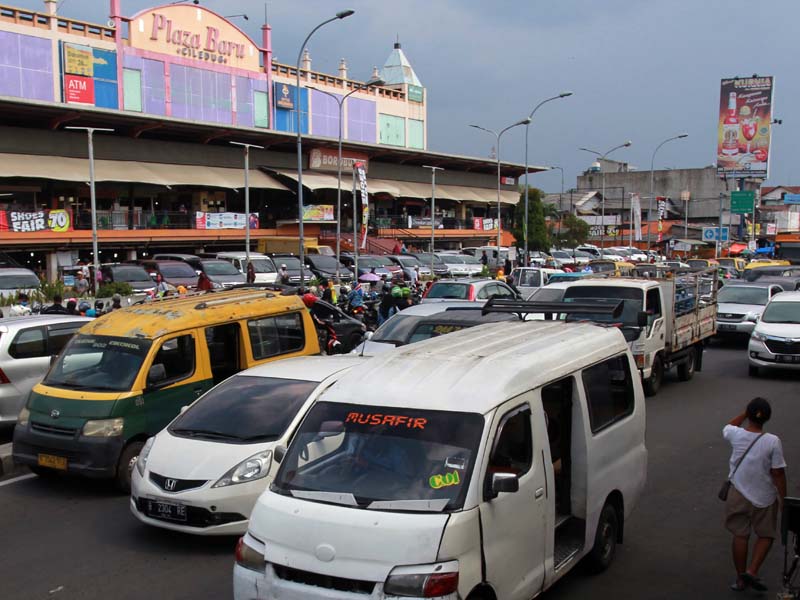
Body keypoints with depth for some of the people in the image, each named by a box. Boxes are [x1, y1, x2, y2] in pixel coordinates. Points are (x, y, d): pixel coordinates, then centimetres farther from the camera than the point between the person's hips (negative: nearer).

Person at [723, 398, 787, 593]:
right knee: (765, 536, 16)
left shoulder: (736, 435, -11)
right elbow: (778, 474, -13)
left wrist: (745, 414, 14)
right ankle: (752, 571, 2)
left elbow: (728, 427, 16)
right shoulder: (772, 442, -18)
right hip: (764, 497, -2)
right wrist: (783, 499, -4)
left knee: (740, 536, 13)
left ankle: (740, 578, 20)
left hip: (738, 494, 2)